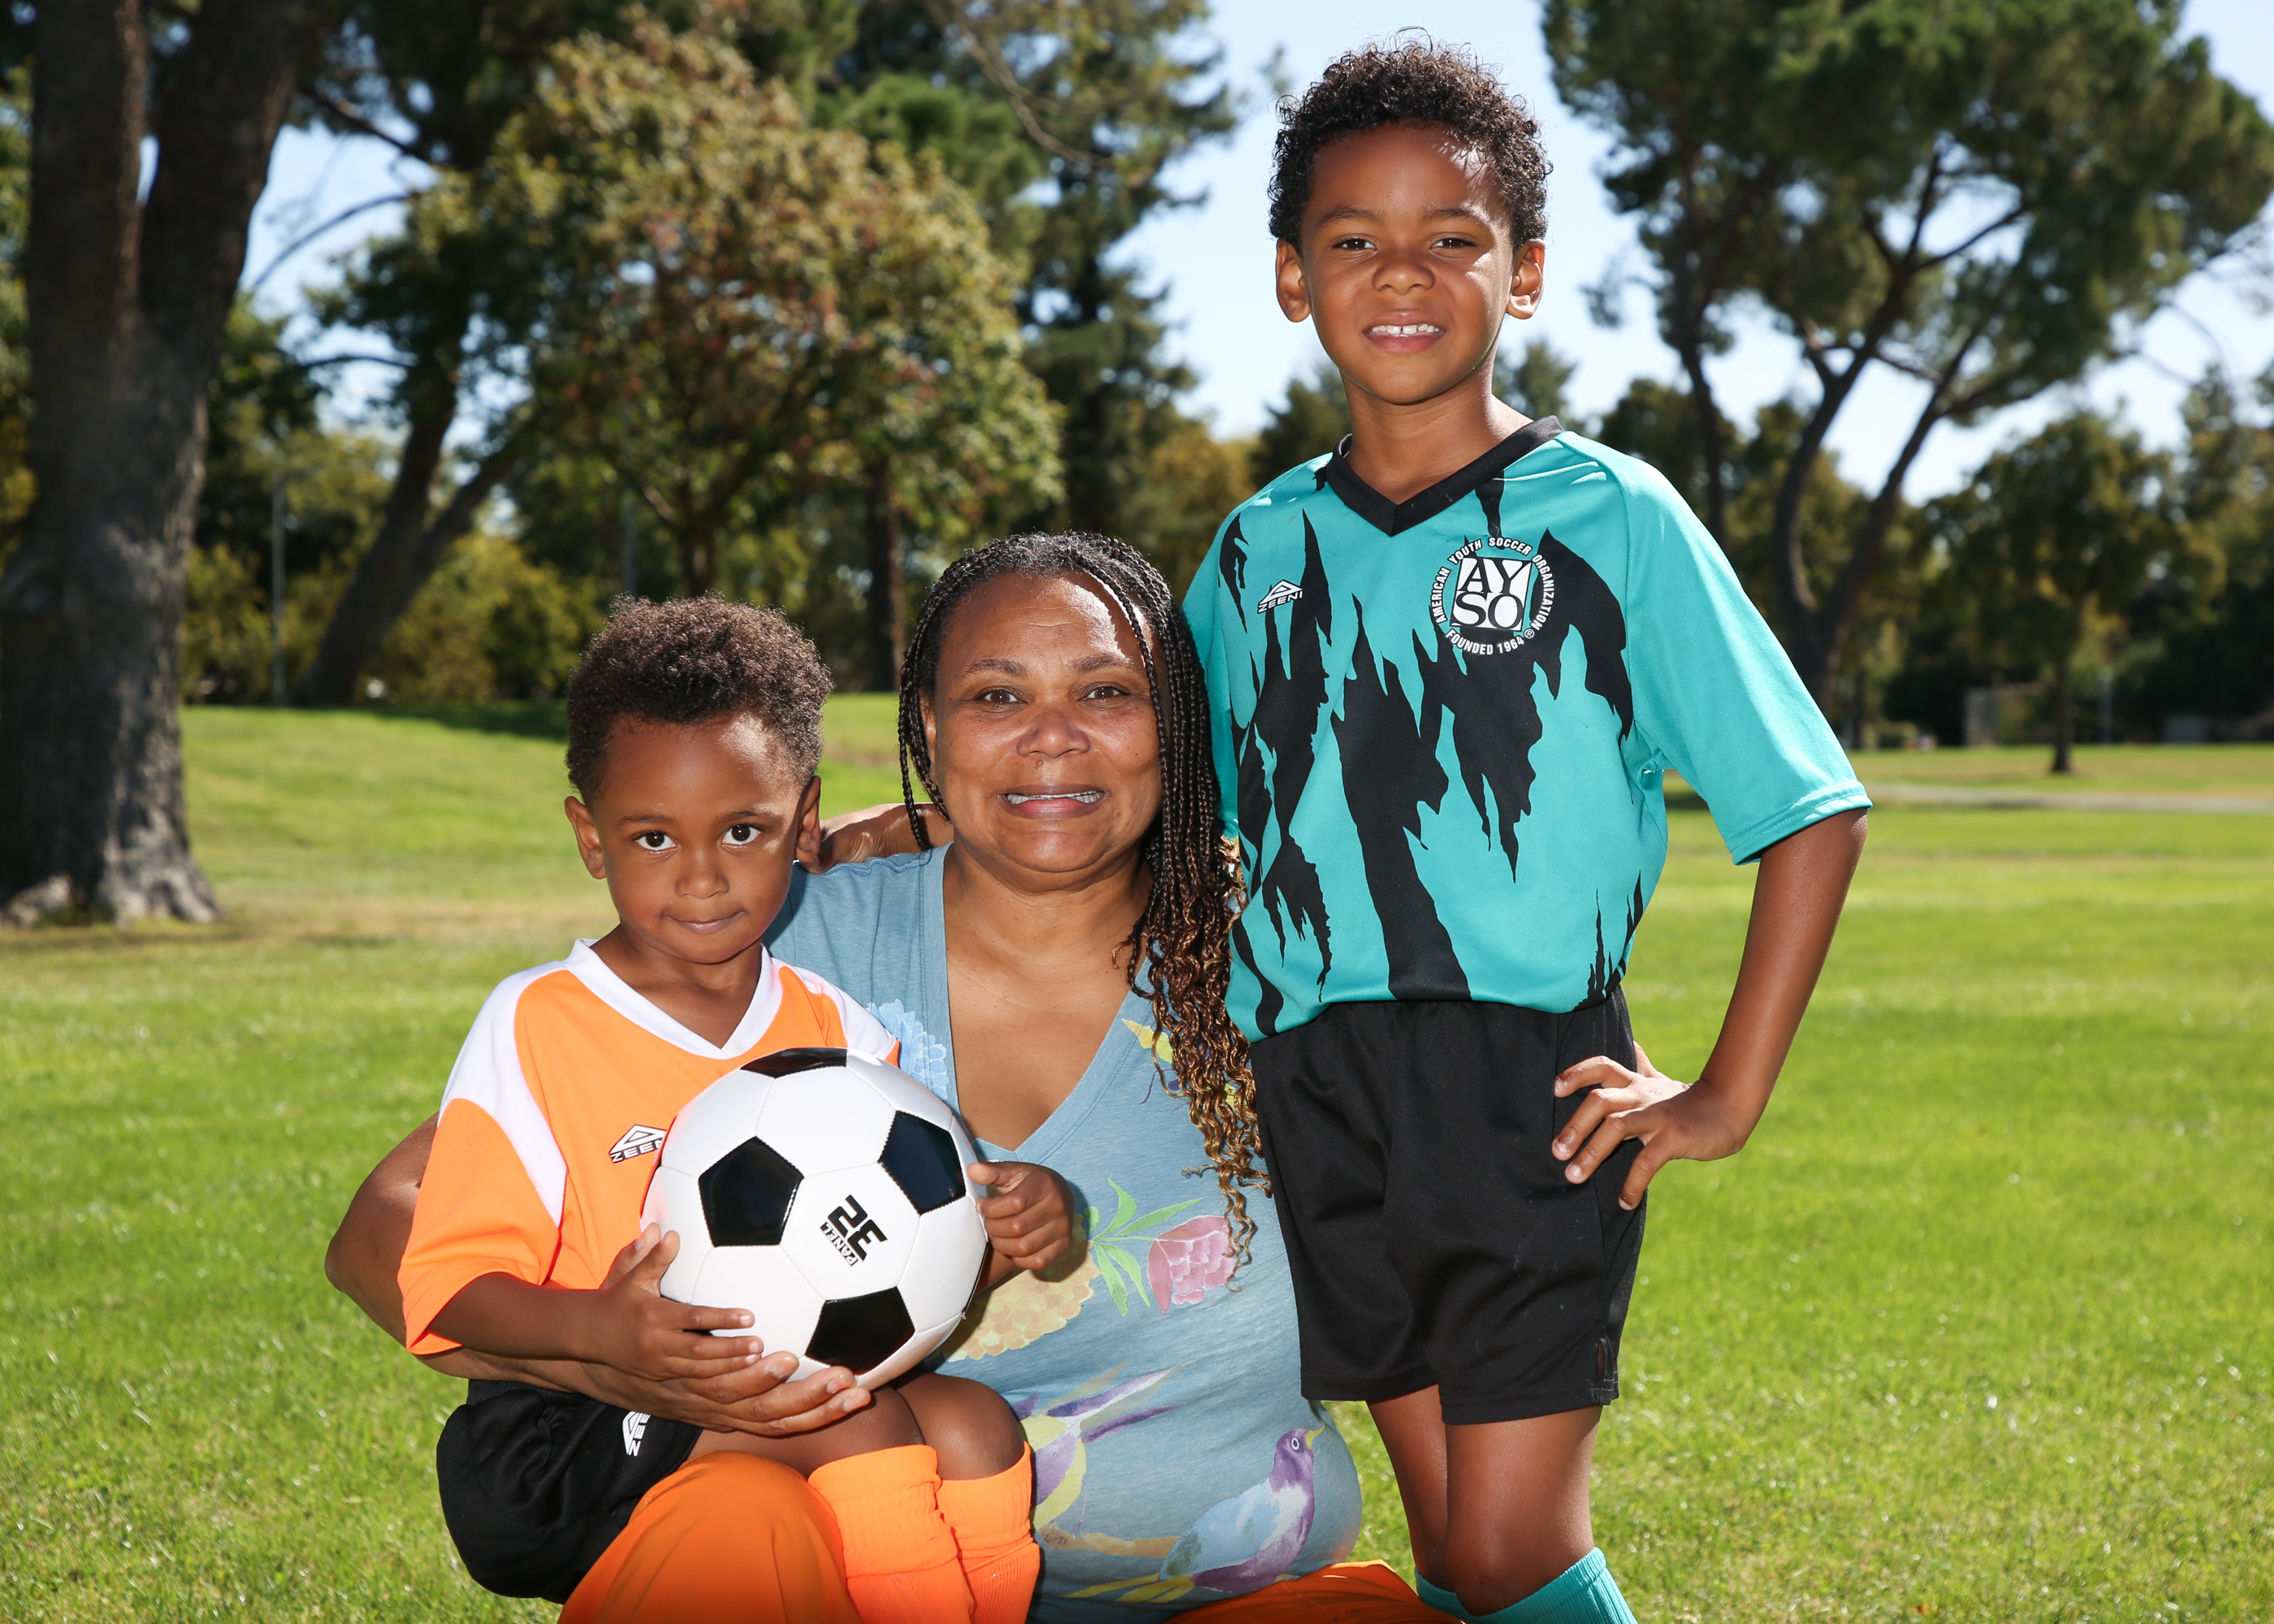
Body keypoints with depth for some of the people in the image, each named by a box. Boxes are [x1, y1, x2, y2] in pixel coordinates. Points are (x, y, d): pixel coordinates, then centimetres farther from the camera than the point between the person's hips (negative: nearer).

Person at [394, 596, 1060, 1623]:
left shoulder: (839, 1034, 10)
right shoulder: (531, 1029, -6)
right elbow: (452, 1289, -11)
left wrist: (1001, 1231, -7)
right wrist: (598, 1328, -30)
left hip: (801, 1399, 5)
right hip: (568, 1448, -5)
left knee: (972, 1425, -19)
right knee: (855, 1414, -25)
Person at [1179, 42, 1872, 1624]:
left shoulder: (1612, 518, -4)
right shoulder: (1261, 549, 9)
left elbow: (1812, 807, -3)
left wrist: (1727, 1097, -7)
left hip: (1534, 1094, -4)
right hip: (1321, 1106, 4)